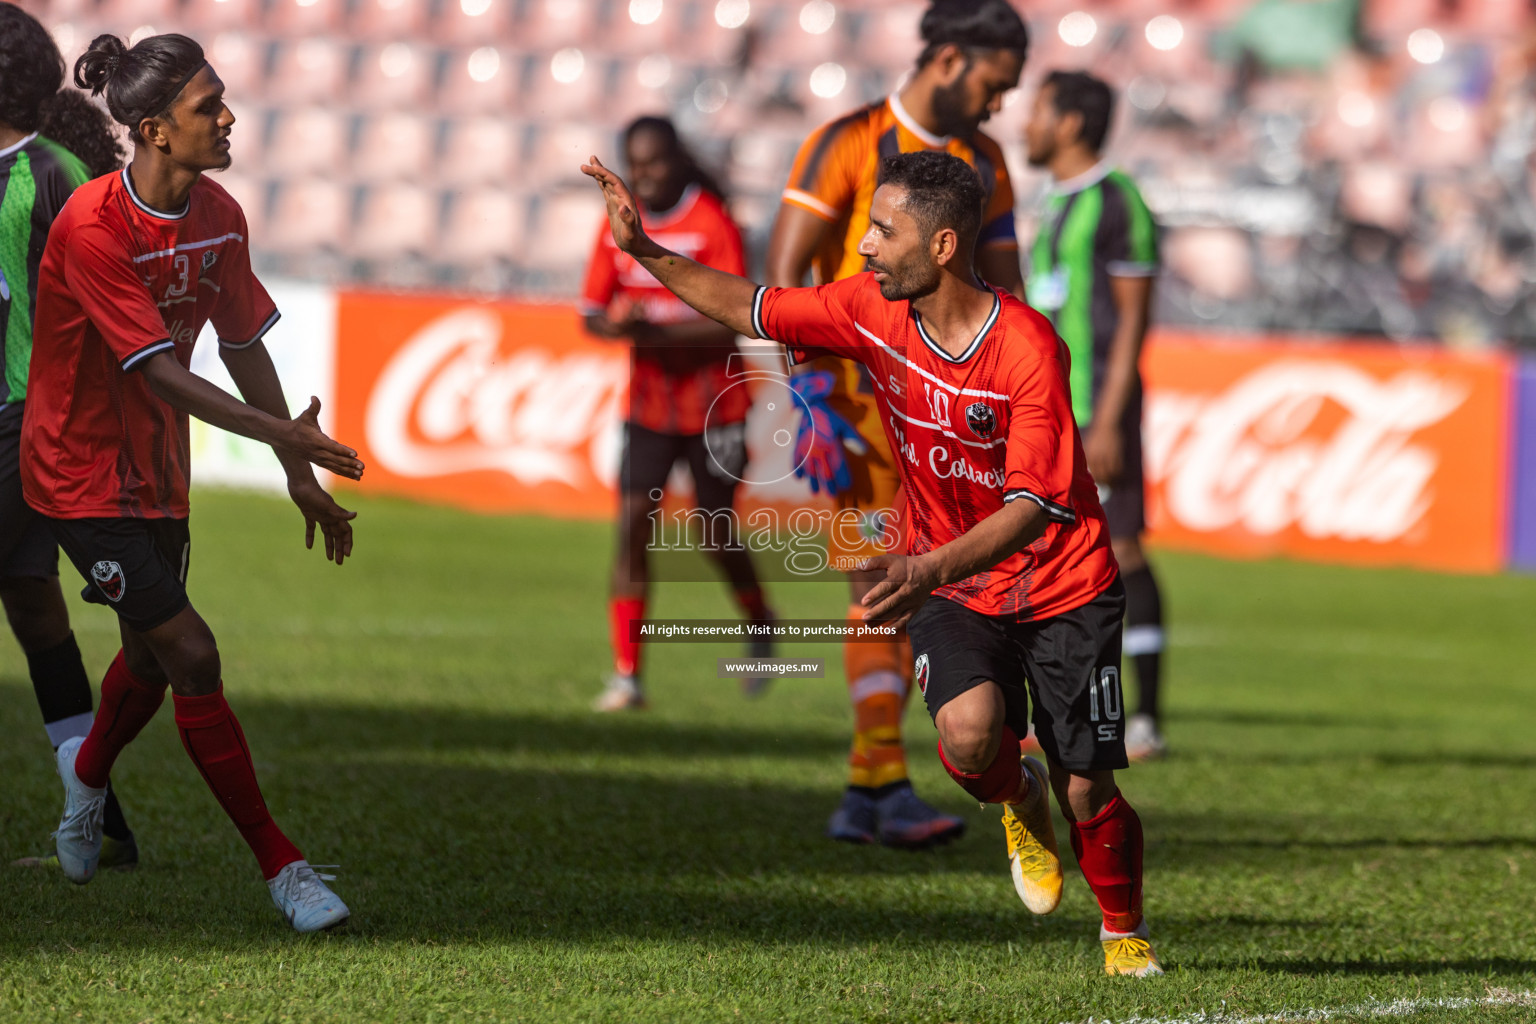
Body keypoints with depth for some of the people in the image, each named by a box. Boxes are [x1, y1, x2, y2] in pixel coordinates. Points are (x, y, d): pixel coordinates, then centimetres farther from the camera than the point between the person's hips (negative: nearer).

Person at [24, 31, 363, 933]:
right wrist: (281, 432, -33)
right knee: (191, 654, -13)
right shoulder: (94, 226, -25)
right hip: (84, 477, -8)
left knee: (152, 658, 20)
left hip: (158, 474, 8)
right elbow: (158, 372, -27)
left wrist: (301, 476, 7)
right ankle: (280, 866, -8)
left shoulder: (219, 218, -2)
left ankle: (88, 774, 52)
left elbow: (245, 349, 7)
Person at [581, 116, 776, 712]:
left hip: (714, 405, -4)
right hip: (647, 402, 4)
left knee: (716, 532, 4)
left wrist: (658, 329, -28)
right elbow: (592, 313, 6)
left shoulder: (713, 224, -12)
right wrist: (616, 323, -17)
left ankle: (762, 628, 34)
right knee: (632, 524, -9)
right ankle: (626, 674, -7)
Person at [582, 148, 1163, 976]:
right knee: (967, 734, -27)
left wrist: (931, 568, -42)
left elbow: (1034, 504, -29)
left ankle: (1125, 933, 28)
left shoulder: (1028, 347, -25)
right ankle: (1018, 802, 11)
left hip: (1062, 589, -3)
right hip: (951, 591, 3)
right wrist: (647, 253, -2)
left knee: (1086, 794, -3)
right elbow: (752, 310, 7)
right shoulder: (869, 310, -9)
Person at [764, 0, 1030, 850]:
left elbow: (1003, 292, 20)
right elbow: (784, 275, -12)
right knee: (880, 590, -11)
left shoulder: (983, 164, 14)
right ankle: (888, 788, -12)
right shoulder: (847, 147, -7)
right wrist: (815, 395, -20)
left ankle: (862, 795, 9)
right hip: (862, 395, -6)